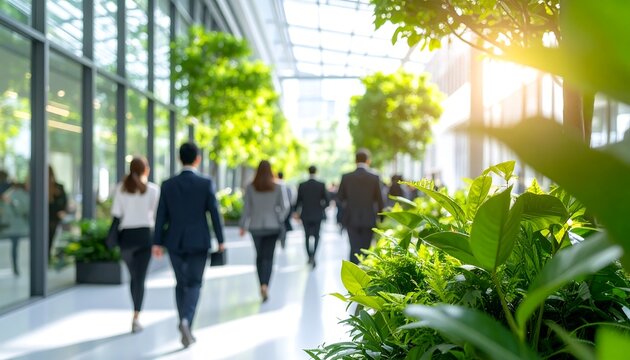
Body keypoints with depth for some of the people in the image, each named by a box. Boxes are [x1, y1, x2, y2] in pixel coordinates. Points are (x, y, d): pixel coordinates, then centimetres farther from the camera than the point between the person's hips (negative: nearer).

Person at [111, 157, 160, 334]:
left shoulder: (120, 188, 2)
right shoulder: (153, 189, -2)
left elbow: (116, 214, -3)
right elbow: (157, 213, -2)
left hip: (126, 235, 2)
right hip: (144, 234, -2)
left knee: (133, 276, 18)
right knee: (140, 278, -1)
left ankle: (136, 315, 25)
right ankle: (135, 318, -11)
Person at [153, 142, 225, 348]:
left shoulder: (168, 185, -1)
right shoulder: (206, 184, -8)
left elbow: (161, 216, -1)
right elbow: (214, 213, -7)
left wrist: (158, 243, 4)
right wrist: (220, 241, 1)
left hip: (175, 242, 2)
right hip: (198, 242, -2)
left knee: (181, 283, 17)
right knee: (194, 284, 3)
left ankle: (185, 324, 22)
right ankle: (186, 321, -20)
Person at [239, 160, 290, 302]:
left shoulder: (250, 187, -3)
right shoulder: (278, 187, -4)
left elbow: (247, 207, -2)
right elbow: (285, 206, -7)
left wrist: (243, 225, 6)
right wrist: (280, 219, 8)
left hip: (255, 226, 1)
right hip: (272, 226, -1)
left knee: (259, 256, 15)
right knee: (268, 257, -2)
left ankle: (262, 285, 16)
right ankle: (265, 285, -20)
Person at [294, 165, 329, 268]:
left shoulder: (302, 186, -6)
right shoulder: (321, 185, -7)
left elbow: (298, 201, 0)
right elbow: (327, 201, -6)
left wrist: (297, 211, 18)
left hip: (305, 215, 0)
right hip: (317, 215, 0)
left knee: (307, 236, 15)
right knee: (316, 236, 10)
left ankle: (310, 256, 12)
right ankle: (313, 255, -10)